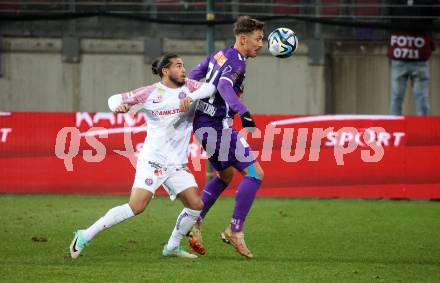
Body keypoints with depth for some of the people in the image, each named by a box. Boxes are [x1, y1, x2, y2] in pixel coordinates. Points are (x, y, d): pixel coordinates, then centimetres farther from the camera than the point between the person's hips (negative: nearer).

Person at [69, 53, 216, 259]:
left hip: (178, 164, 5)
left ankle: (172, 247, 16)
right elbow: (115, 99, 3)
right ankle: (85, 236, -9)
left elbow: (209, 87, -11)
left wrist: (191, 97, -27)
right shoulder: (151, 93, -4)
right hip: (152, 160, -5)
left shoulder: (188, 87, 6)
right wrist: (119, 106, -20)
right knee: (137, 207, -17)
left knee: (196, 205, -5)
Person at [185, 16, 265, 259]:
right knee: (255, 173, -11)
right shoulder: (236, 62, -15)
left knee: (226, 175, 26)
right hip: (216, 126, -10)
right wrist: (244, 113, -47)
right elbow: (224, 86, -34)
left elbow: (193, 76, 21)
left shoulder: (220, 55, 13)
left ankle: (195, 223, 23)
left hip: (202, 122, 10)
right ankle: (235, 231, -10)